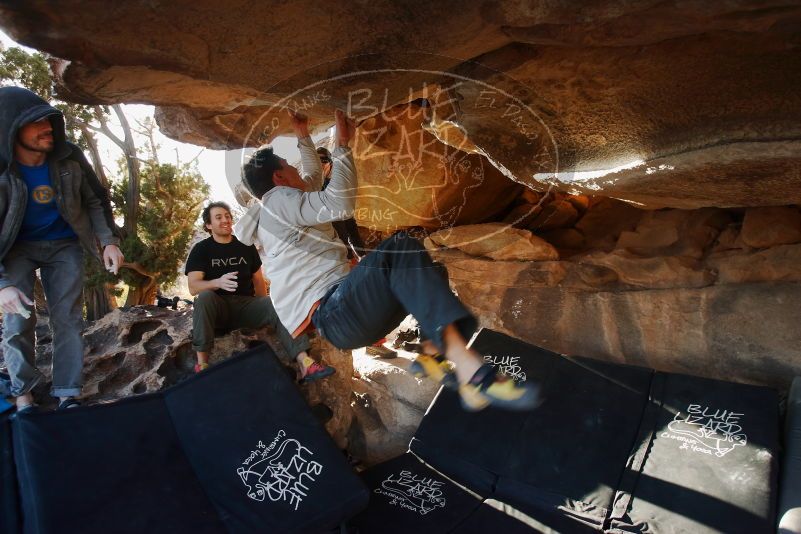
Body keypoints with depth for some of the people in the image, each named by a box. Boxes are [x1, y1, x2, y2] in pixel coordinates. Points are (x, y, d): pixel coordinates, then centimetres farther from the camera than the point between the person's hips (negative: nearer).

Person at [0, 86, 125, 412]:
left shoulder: (69, 158, -17)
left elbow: (95, 200, -2)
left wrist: (109, 241, -13)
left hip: (63, 244, 2)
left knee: (67, 319, -3)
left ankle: (67, 396, 4)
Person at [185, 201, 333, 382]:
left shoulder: (246, 246, 11)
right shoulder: (201, 249, 0)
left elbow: (258, 280, 15)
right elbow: (193, 287, -13)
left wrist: (263, 308, 2)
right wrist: (218, 282, -33)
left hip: (246, 305, 3)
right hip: (217, 307, -2)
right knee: (205, 297, -36)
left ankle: (304, 363, -38)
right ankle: (202, 363, -34)